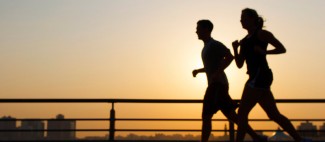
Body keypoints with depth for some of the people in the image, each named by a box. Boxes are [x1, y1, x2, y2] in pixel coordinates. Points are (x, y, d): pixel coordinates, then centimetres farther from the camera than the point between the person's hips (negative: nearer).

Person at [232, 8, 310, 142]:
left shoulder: (261, 33, 0)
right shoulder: (244, 41, 21)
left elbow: (282, 49, -2)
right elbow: (239, 64, 16)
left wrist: (263, 52, -14)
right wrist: (235, 49, 1)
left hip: (260, 75, -9)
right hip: (257, 77, 9)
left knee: (242, 112, -10)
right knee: (274, 114, 9)